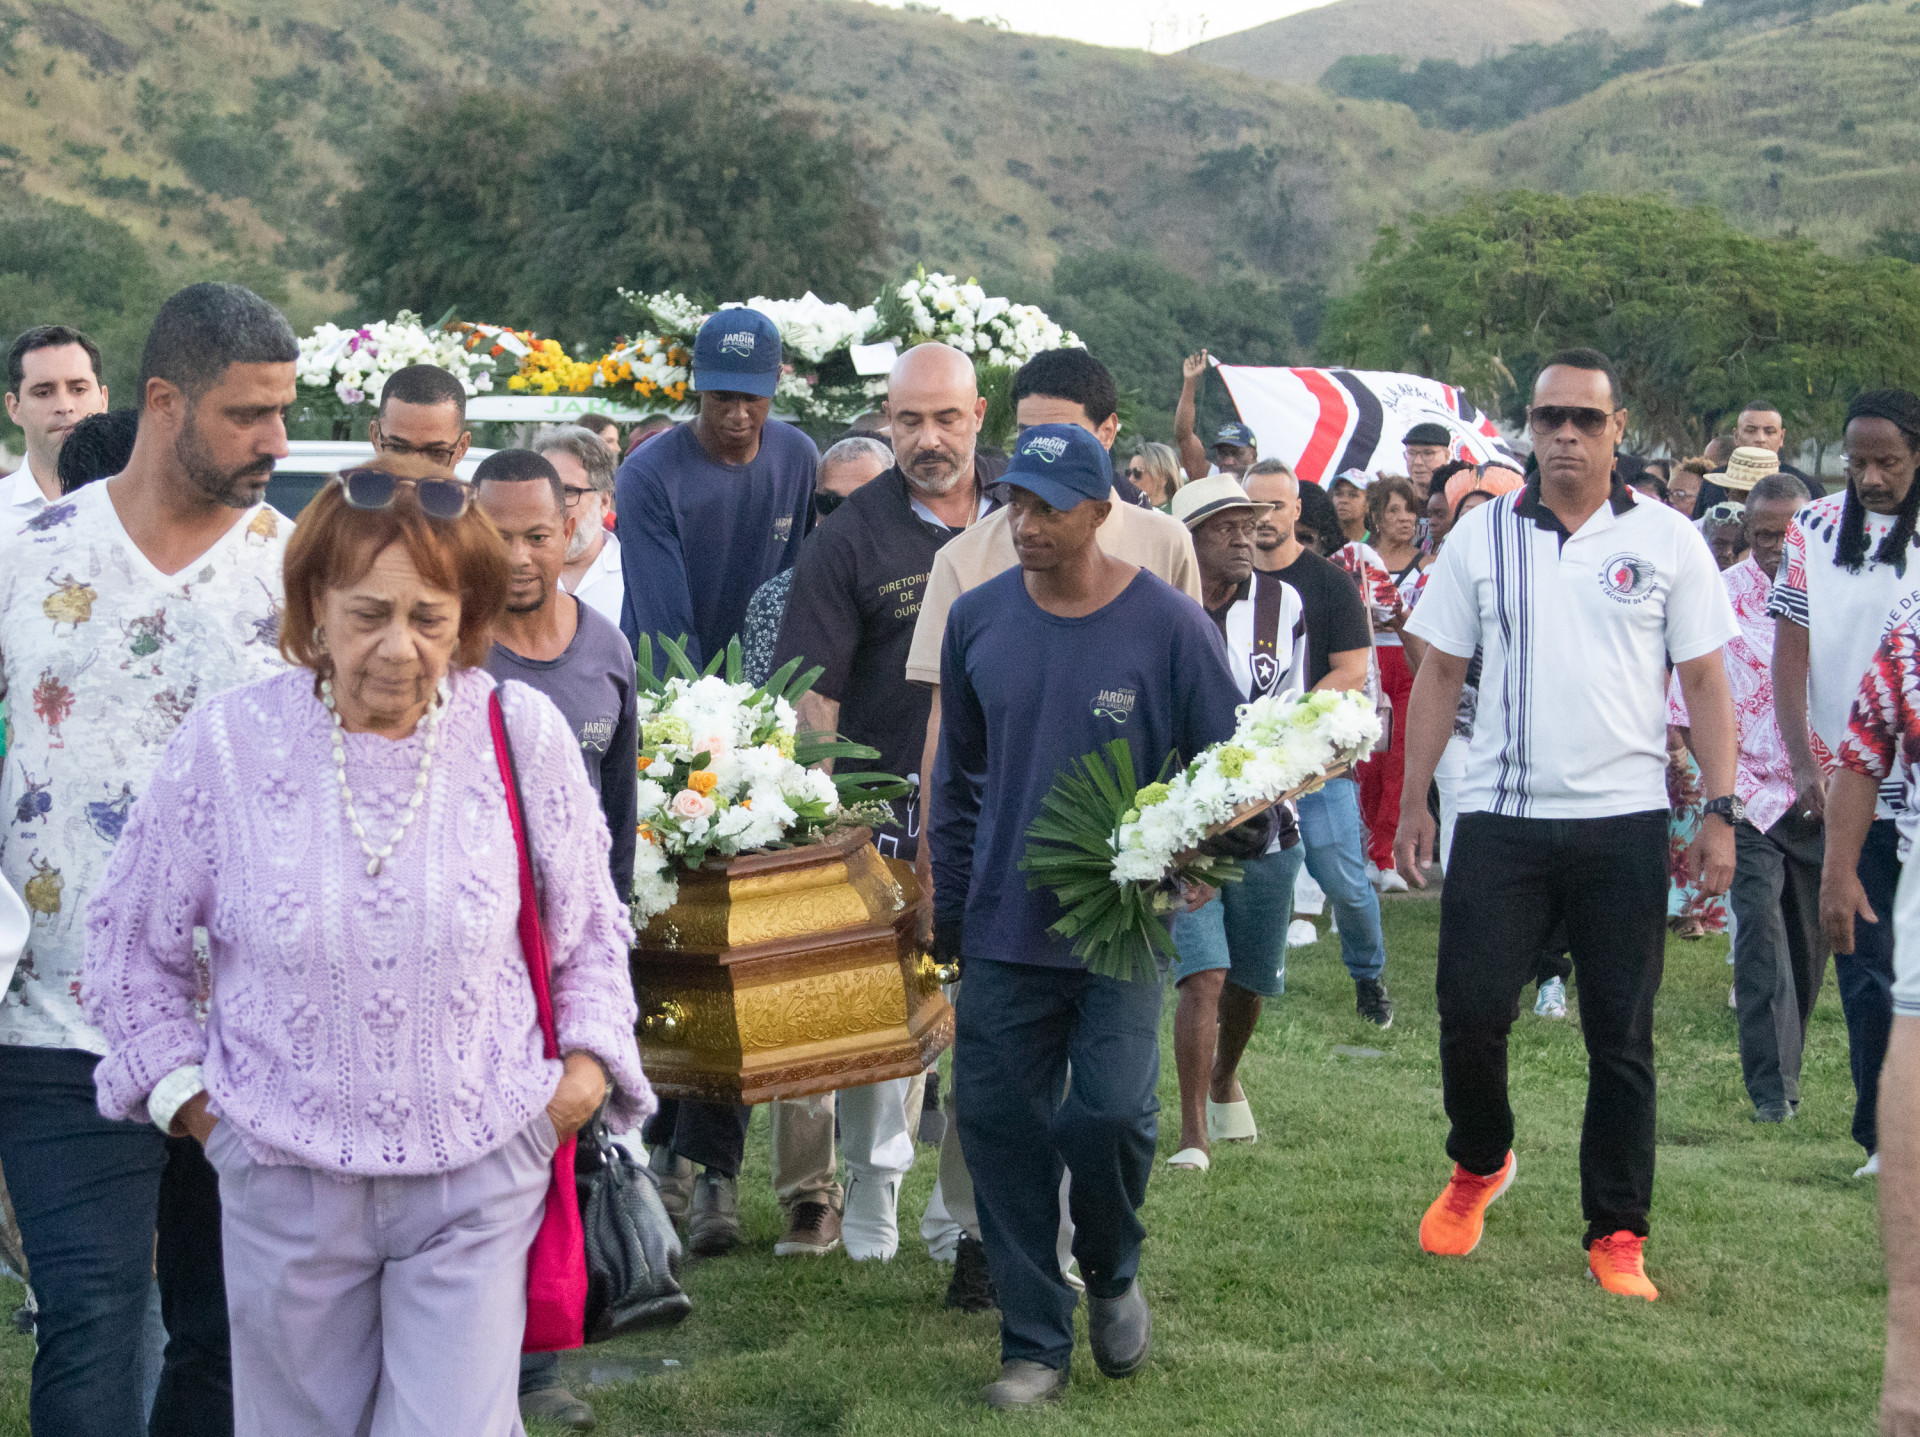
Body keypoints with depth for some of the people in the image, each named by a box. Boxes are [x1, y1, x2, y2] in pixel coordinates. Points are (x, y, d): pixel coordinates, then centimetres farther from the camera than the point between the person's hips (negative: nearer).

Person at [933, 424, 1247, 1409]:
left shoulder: (1168, 626, -7)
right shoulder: (978, 619, 4)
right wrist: (949, 910, 14)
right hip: (1004, 928, 3)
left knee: (1108, 1113, -13)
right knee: (1001, 1126, 3)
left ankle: (1112, 1278, 19)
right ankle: (1034, 1344, 17)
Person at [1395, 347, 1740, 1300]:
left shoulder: (1667, 541, 3)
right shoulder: (1481, 536, 6)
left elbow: (1705, 683, 4)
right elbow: (1439, 674, 9)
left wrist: (1721, 811, -4)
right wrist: (1413, 802, 4)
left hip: (1624, 822, 0)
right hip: (1501, 818, 1)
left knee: (1621, 1036, 4)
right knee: (1470, 1009, -3)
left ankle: (1617, 1236, 14)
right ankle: (1480, 1165, 26)